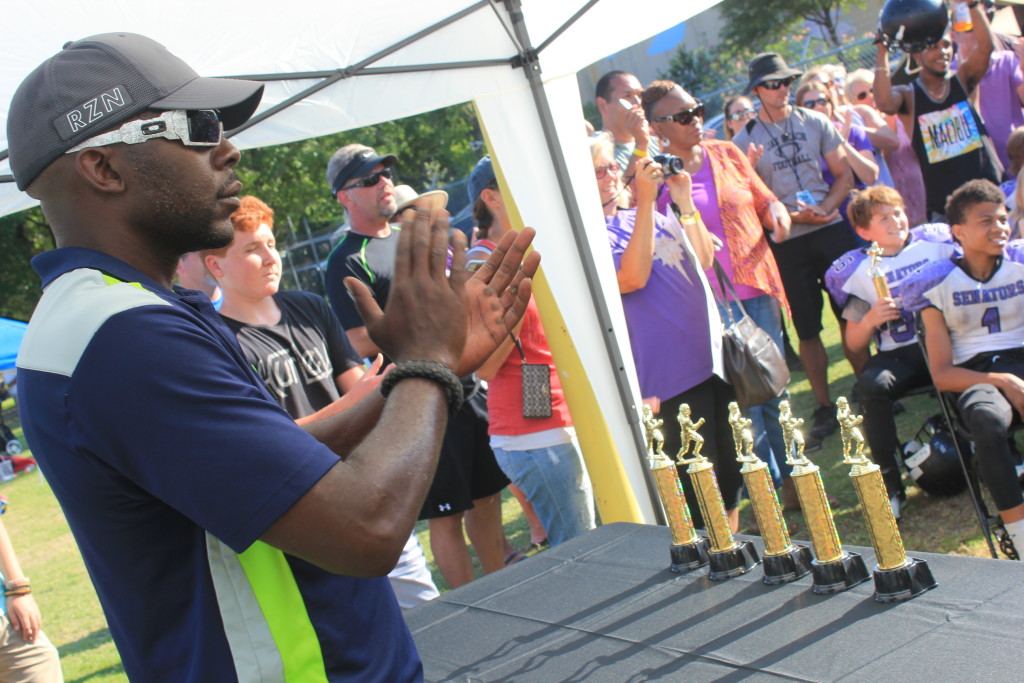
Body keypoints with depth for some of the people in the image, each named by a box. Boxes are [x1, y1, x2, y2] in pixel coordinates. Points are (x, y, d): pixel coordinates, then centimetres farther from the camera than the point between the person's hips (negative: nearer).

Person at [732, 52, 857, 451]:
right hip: (786, 242, -1)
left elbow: (844, 173, 8)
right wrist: (793, 217, -14)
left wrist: (826, 207, -10)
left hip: (831, 229, 1)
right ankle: (824, 409, 14)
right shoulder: (744, 140, 1)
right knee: (807, 329, 4)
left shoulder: (815, 122, 7)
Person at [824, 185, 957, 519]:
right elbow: (854, 344, 8)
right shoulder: (857, 272, 7)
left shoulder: (936, 243, 9)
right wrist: (870, 320, -13)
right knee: (872, 385, -31)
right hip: (900, 353, 0)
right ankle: (890, 483, -21)